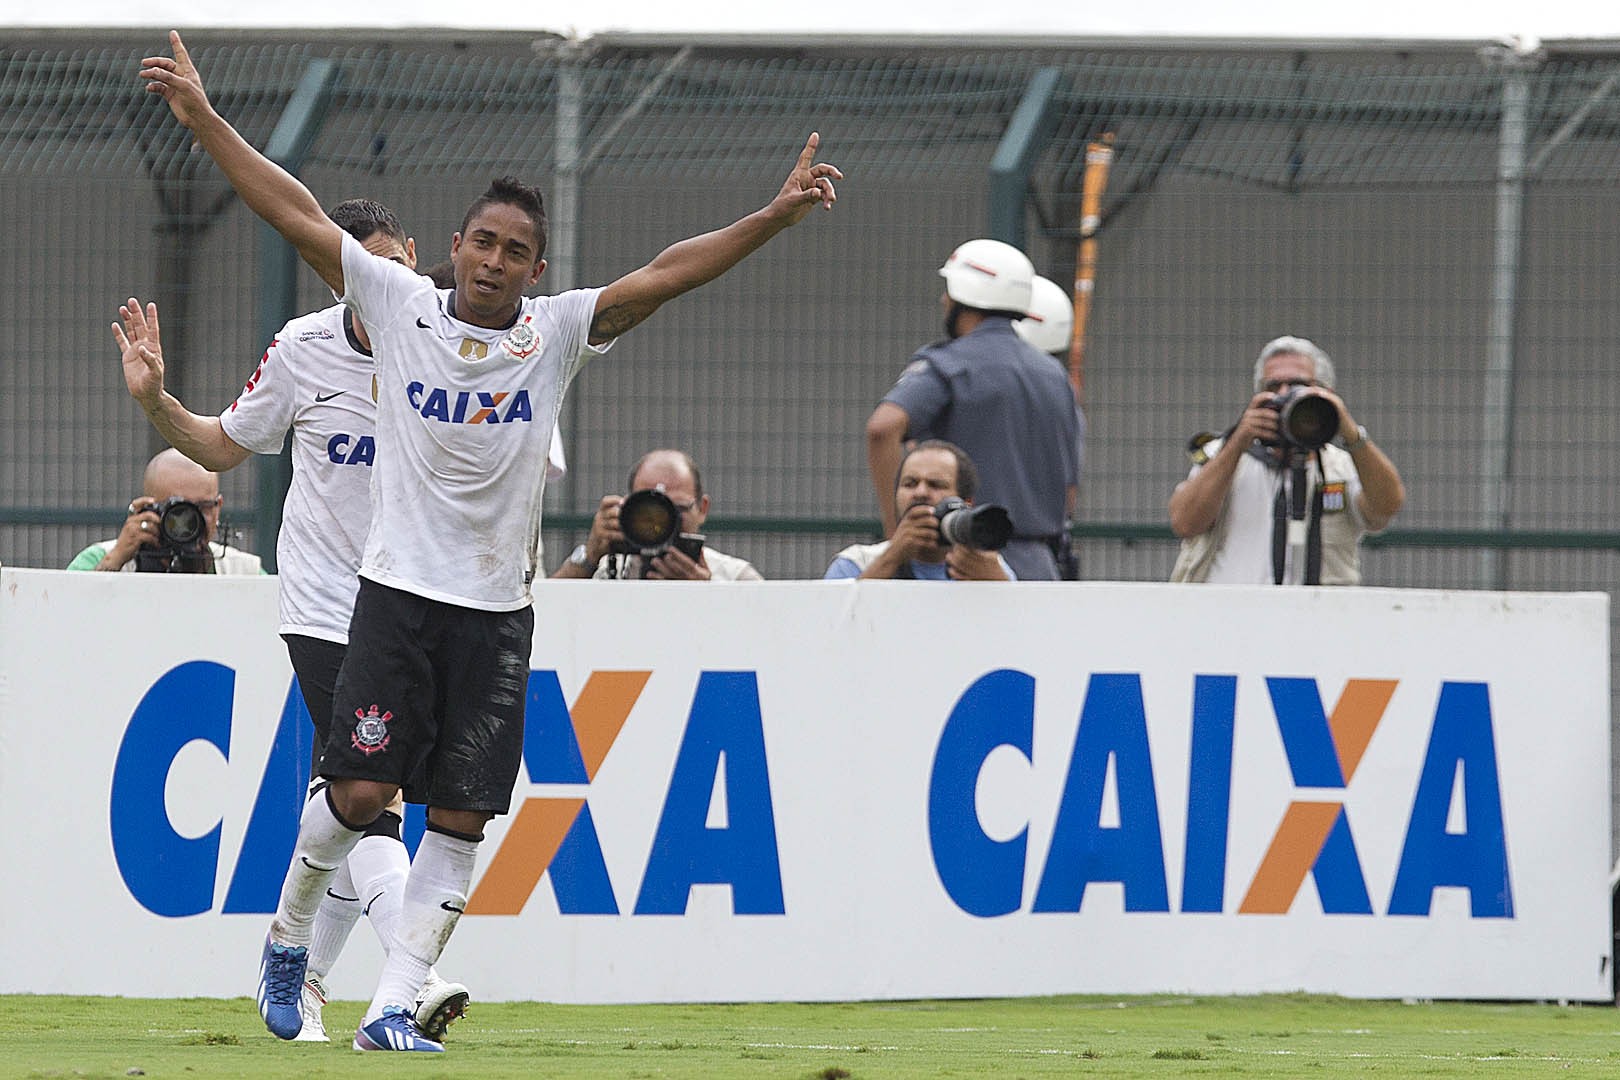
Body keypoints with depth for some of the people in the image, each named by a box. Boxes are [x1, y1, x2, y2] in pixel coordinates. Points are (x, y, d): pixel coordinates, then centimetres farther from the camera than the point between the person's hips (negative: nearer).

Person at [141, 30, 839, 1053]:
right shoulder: (401, 305, -1)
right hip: (398, 592, -2)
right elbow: (298, 213, -3)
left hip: (498, 611, 2)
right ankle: (290, 932, 18)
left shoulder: (559, 333, 1)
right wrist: (203, 117, -8)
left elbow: (667, 274, -8)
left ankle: (392, 1007, 3)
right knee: (363, 787, -9)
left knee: (461, 818, -2)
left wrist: (776, 217, -20)